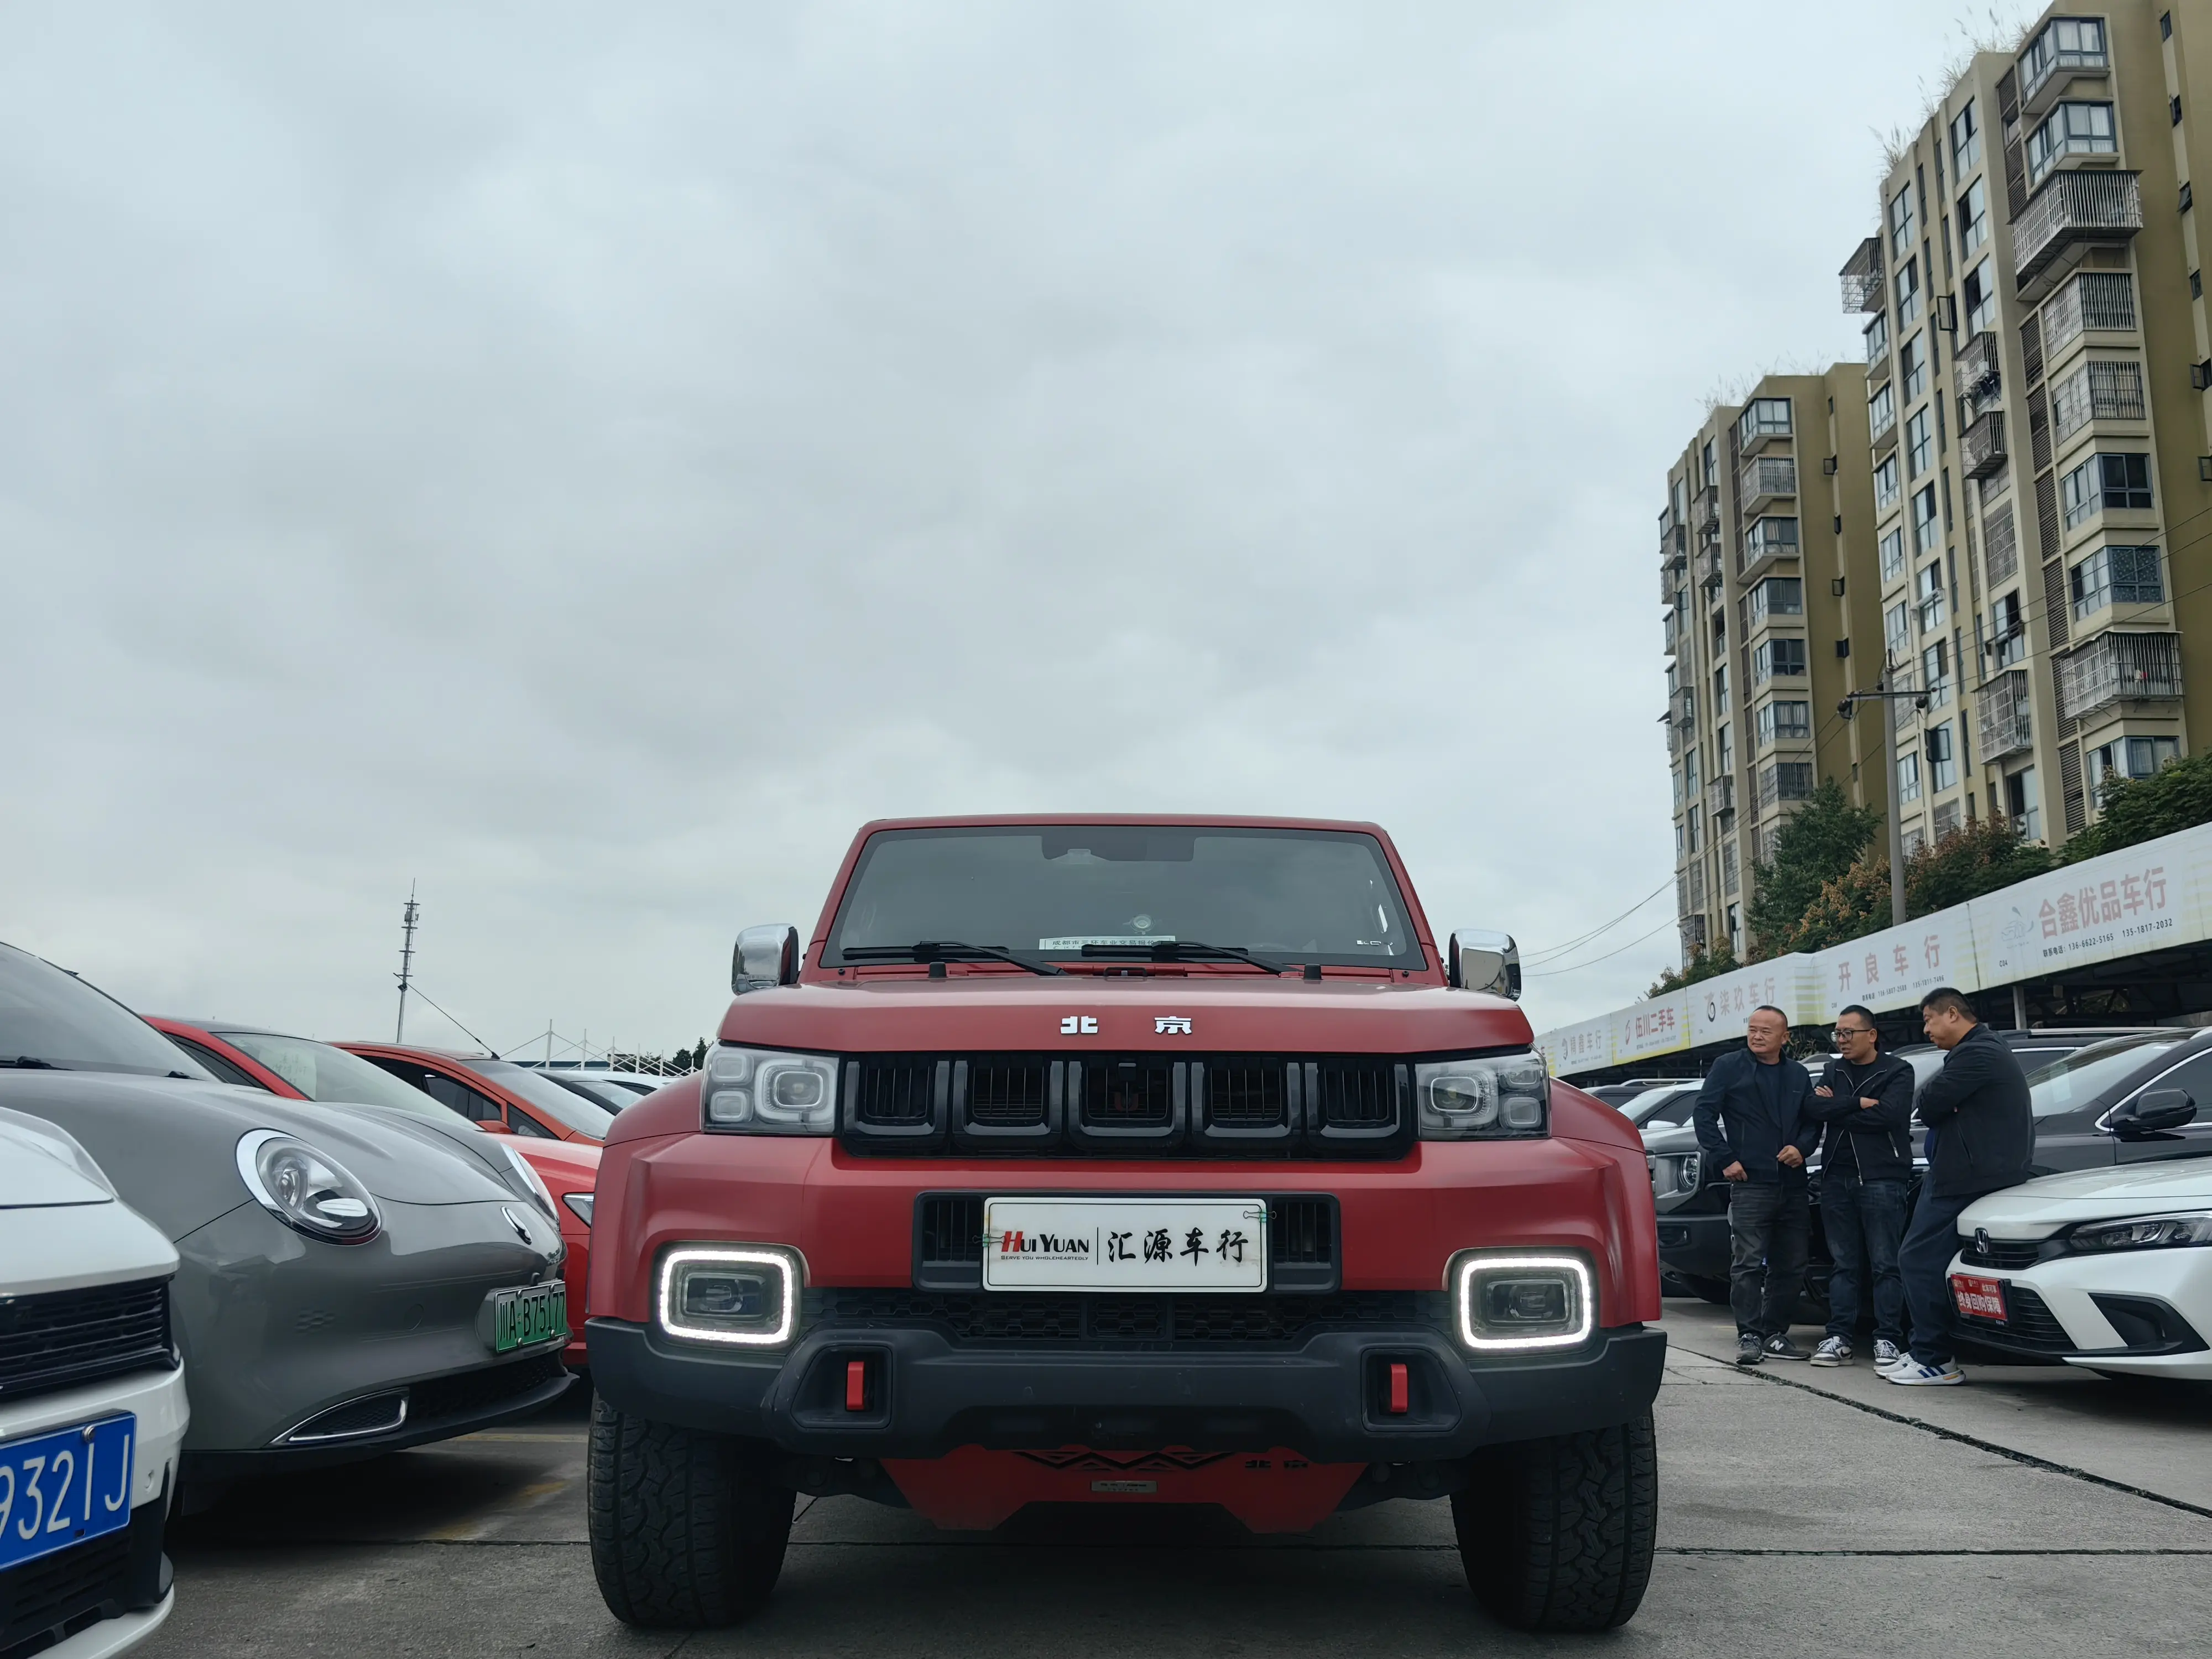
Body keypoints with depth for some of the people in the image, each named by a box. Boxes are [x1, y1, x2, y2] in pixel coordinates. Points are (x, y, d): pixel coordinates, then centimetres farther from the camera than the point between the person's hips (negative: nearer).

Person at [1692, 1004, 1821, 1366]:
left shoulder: (1799, 1075, 16)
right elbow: (1704, 1114, -3)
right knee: (1748, 1264, -9)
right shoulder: (1728, 1067, 2)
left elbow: (1813, 1120, 20)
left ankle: (1774, 1333, 18)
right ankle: (1749, 1336, -5)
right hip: (1750, 1184, -5)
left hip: (1792, 1185, 5)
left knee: (1791, 1267, 8)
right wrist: (1725, 1159, -9)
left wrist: (1802, 1148, 0)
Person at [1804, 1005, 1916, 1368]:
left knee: (1885, 1264, -3)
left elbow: (1888, 1114, -15)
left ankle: (1888, 1339, 2)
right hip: (1837, 1177, 5)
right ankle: (1839, 1338, 8)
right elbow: (1815, 1109, 0)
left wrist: (1836, 1109, -7)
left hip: (1882, 1178, -4)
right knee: (1843, 1264, 6)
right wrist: (1858, 1103, -12)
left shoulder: (1897, 1072, 2)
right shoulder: (1833, 1071, 17)